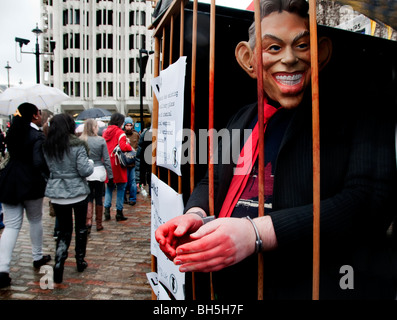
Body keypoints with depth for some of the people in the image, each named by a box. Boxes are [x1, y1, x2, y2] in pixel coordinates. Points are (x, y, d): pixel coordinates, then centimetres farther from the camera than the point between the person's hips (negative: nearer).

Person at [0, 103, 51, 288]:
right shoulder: (37, 136, -15)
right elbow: (39, 163, -22)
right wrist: (50, 174, -7)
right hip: (31, 184, -5)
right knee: (35, 220, 16)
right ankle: (38, 257, 31)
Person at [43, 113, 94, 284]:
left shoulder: (46, 146, -1)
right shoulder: (77, 145, -14)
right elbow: (84, 171, -16)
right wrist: (90, 163, 4)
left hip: (56, 193, 3)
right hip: (78, 192, -3)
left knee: (64, 230, 11)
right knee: (80, 228, 15)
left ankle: (59, 263, -4)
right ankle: (80, 261, 26)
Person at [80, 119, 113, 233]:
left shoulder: (80, 140, -5)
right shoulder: (101, 140, -6)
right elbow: (106, 159, -3)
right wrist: (110, 174, 2)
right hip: (99, 171, 0)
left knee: (89, 198, 12)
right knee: (99, 198, 10)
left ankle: (88, 221, -5)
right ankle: (99, 224, 18)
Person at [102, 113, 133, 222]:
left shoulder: (105, 132, 10)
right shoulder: (120, 132, -9)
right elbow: (123, 147, -20)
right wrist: (130, 147, -2)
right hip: (117, 164, -6)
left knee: (109, 187, 17)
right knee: (121, 187, 4)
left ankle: (107, 210, 11)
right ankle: (119, 212, 7)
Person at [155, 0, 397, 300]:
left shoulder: (359, 111, -7)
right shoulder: (242, 119, 10)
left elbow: (371, 200, -18)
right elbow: (214, 181, 16)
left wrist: (255, 233, -27)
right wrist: (196, 214, -8)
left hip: (317, 285, -4)